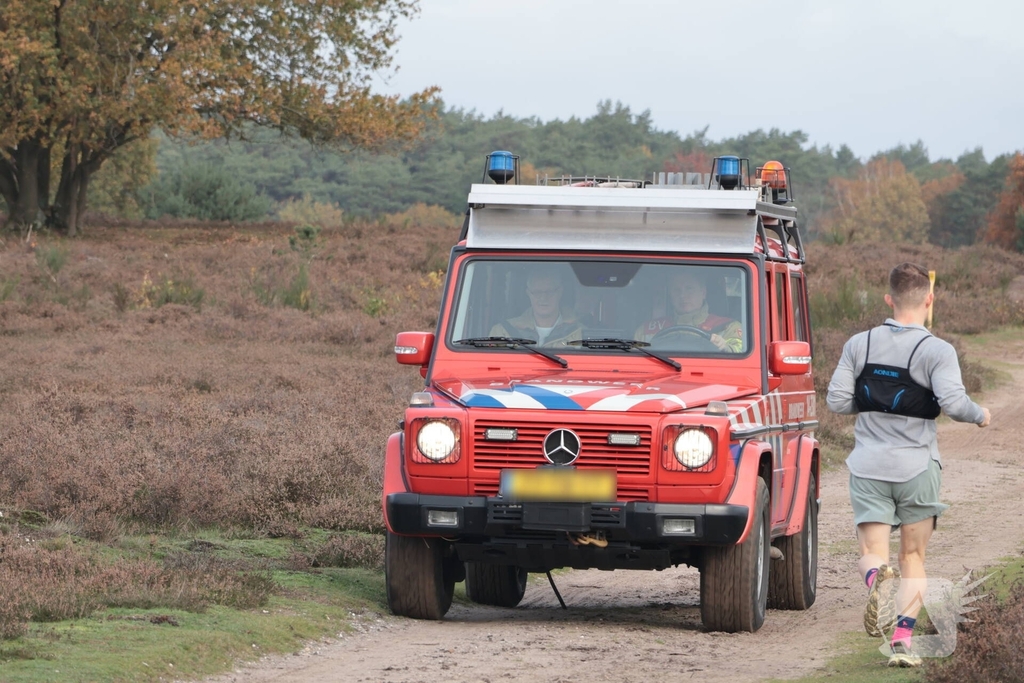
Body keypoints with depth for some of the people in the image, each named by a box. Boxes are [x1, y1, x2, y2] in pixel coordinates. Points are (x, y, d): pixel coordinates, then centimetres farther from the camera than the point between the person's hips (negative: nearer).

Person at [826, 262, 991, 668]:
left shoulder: (859, 345, 2)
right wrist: (980, 415, 0)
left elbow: (837, 401, 2)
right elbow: (953, 402, -21)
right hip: (917, 466, -1)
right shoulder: (937, 351, -8)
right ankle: (902, 641, -2)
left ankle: (877, 578, -31)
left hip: (868, 466, 1)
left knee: (872, 553, 4)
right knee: (913, 559, 11)